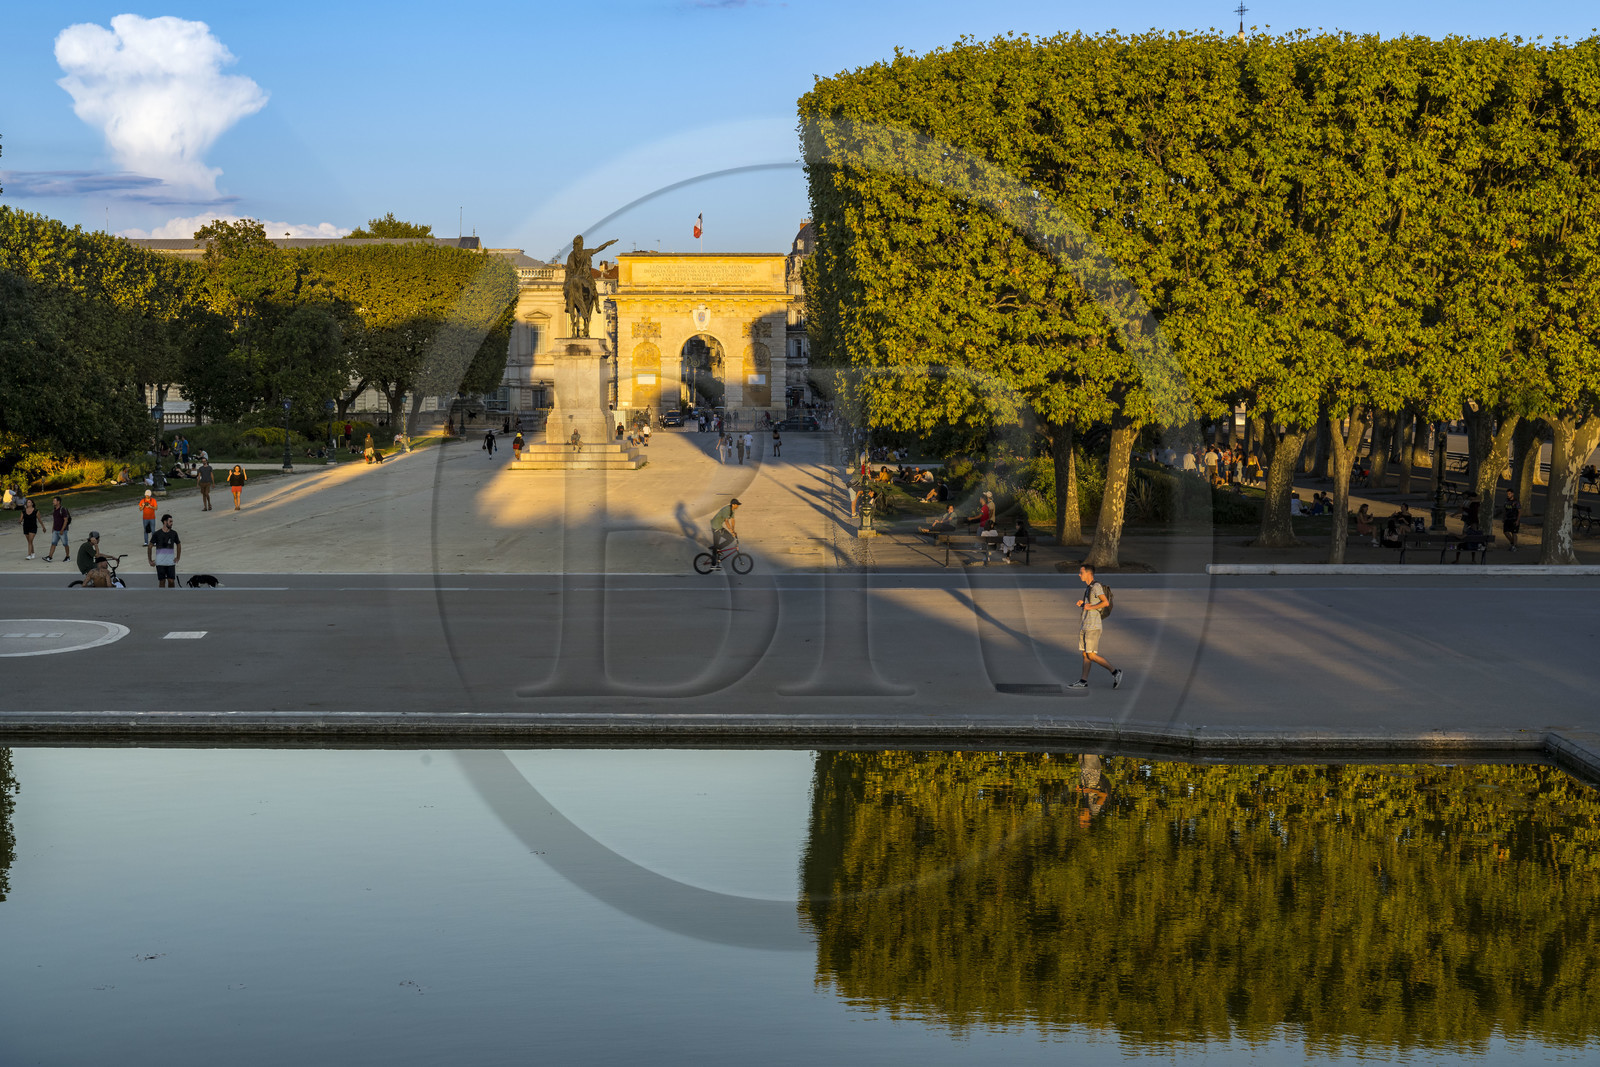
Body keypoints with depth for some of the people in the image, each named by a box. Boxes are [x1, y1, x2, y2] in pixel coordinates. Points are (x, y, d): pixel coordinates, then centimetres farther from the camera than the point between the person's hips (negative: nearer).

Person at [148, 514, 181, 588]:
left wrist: (178, 558, 10)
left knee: (171, 581, -4)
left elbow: (178, 545, 19)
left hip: (171, 562, 2)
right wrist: (150, 560, 2)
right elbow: (150, 547, 4)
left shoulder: (173, 533, 4)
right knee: (162, 581, 1)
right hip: (160, 563, -2)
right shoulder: (157, 534, -4)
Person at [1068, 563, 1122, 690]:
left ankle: (1115, 672, -1)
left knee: (1091, 655, -9)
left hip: (1093, 627, -9)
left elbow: (1105, 602, -23)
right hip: (1085, 626, 9)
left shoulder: (1096, 586, -12)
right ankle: (1083, 681, 9)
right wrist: (1082, 604, 9)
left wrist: (1090, 607, -18)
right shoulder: (1088, 588, 16)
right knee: (1085, 655, 8)